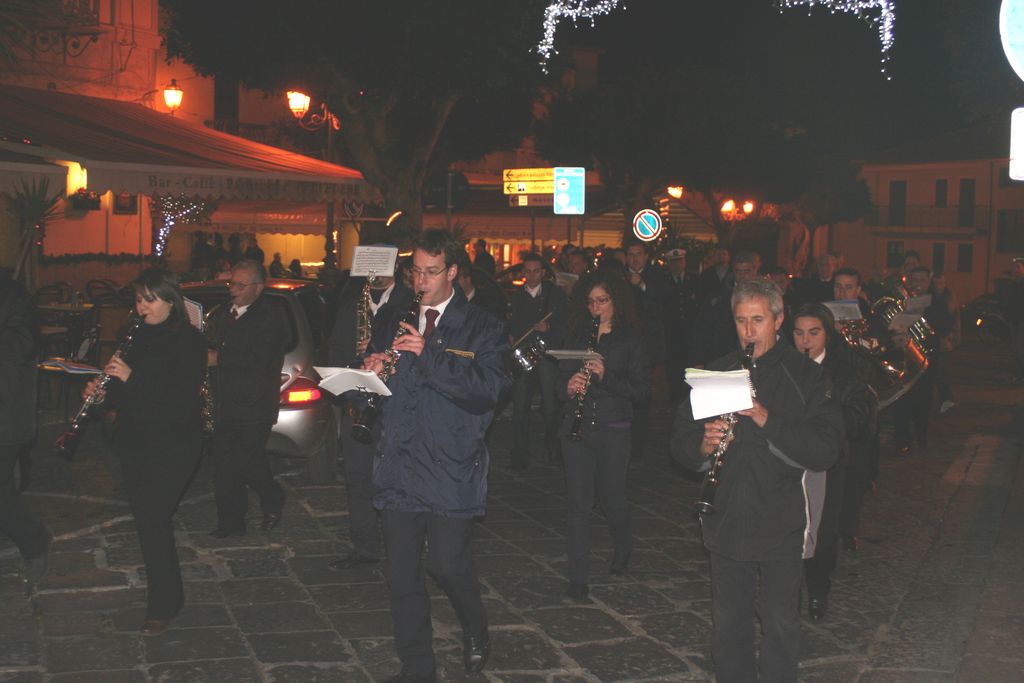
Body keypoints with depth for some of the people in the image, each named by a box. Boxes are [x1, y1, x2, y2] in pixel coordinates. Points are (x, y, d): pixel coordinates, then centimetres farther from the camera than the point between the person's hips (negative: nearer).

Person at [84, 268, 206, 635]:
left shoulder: (189, 341, -11)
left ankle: (163, 605, 0)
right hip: (134, 441, 7)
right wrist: (102, 389, -4)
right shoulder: (139, 336, 10)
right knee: (146, 518, 12)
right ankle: (165, 591, 29)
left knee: (153, 519, -10)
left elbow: (184, 395, -21)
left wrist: (131, 377, -25)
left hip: (172, 444, -7)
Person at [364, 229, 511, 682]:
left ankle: (475, 632, 29)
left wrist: (429, 355, -22)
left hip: (452, 470, -4)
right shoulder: (394, 324, 13)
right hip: (399, 469, 4)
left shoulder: (482, 329, -1)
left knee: (447, 564, -3)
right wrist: (371, 373, -6)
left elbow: (488, 388, -16)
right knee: (402, 573, 4)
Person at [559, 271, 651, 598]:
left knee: (611, 498, 9)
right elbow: (562, 377, 13)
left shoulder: (631, 342, -2)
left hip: (614, 431, -2)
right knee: (579, 503, 0)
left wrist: (606, 376, -21)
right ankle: (578, 577, 7)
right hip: (576, 429, 2)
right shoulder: (576, 338, 9)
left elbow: (642, 391, -7)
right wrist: (569, 385, -10)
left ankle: (623, 547, 41)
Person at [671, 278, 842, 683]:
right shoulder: (715, 373, 6)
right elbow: (680, 442, 5)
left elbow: (826, 450, -14)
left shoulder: (804, 376, -4)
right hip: (727, 524, 3)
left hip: (781, 526, -3)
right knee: (728, 627, 14)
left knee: (780, 627, 9)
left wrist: (767, 420, -25)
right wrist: (702, 445, -18)